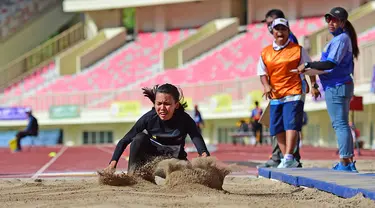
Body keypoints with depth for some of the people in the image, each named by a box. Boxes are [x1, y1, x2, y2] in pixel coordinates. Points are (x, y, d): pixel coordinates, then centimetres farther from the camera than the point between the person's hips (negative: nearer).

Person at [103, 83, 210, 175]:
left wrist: (204, 155, -60)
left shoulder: (185, 120, -24)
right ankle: (132, 174, -24)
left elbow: (198, 141, -36)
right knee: (140, 138, -26)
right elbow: (125, 141, -19)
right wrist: (112, 164, -32)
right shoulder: (149, 118, -21)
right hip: (152, 156, 0)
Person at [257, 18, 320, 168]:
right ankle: (289, 161, 13)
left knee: (291, 125, -16)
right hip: (275, 96, 4)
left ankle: (288, 158, -22)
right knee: (277, 129, 5)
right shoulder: (265, 52, 10)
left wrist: (314, 86, -4)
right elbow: (262, 72, 12)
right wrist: (266, 85, -7)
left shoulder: (297, 50, 2)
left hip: (294, 94, -4)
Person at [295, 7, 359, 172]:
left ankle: (345, 162, -12)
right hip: (340, 86, 11)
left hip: (337, 87, -11)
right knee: (341, 124, 13)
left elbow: (331, 63, -23)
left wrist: (307, 65, -18)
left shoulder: (341, 39, -14)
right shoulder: (341, 39, 18)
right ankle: (348, 162, 16)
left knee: (340, 124, -11)